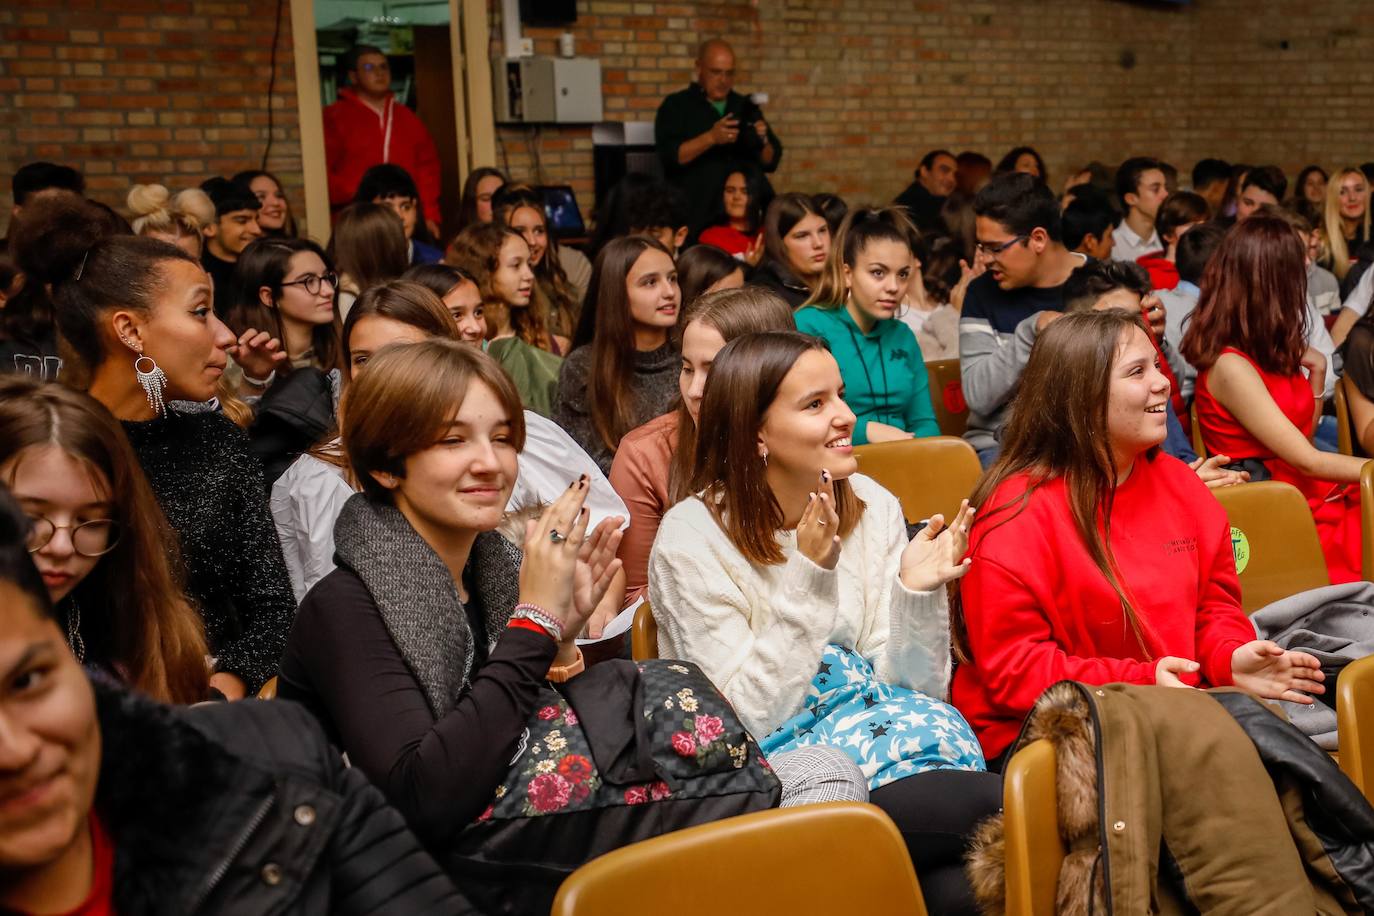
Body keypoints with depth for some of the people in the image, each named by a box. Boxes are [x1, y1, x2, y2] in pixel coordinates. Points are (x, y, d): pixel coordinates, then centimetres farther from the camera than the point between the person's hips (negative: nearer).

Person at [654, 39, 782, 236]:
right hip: (699, 217, -3)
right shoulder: (676, 106, 5)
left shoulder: (745, 107, 17)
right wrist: (711, 138, -21)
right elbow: (670, 156, -10)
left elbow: (771, 163, 13)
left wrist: (763, 141, -7)